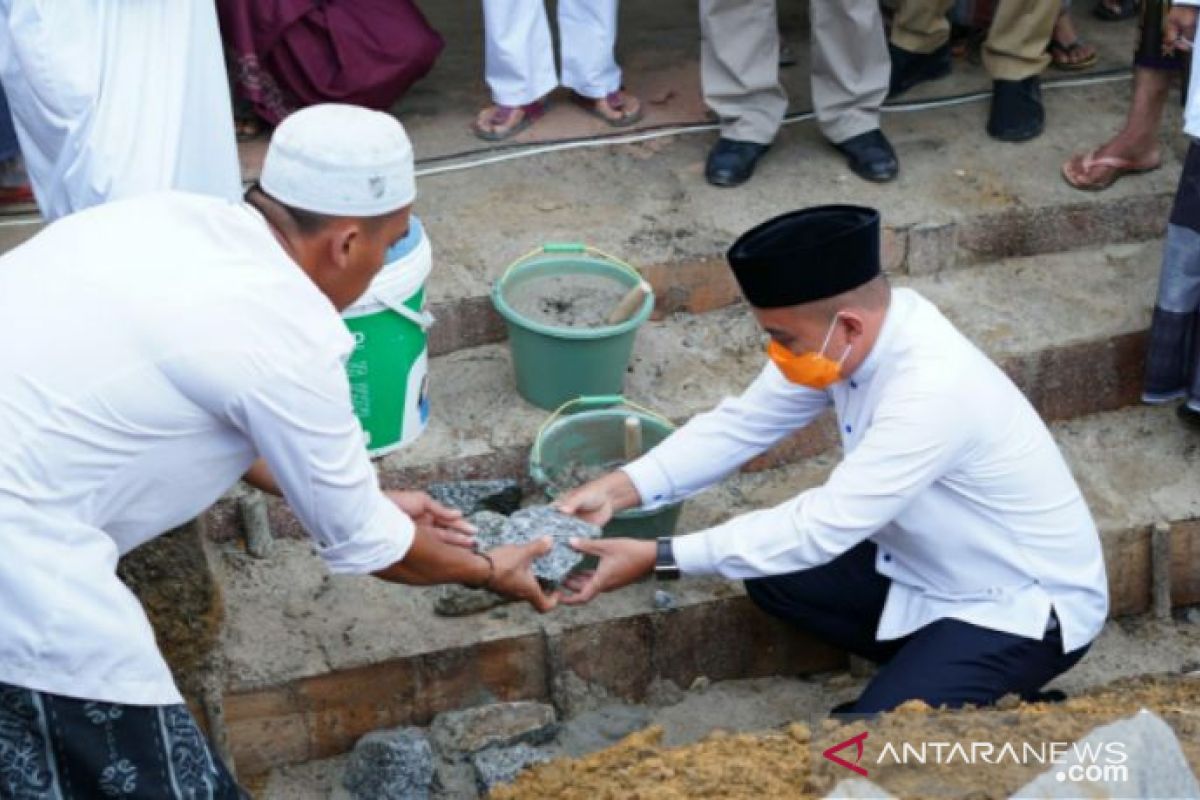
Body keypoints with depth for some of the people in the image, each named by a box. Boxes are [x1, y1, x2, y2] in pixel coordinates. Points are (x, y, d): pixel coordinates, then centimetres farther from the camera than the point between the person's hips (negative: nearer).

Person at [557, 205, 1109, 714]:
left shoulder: (934, 390, -36)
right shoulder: (843, 337, -12)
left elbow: (822, 528, -34)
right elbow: (744, 422, -5)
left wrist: (659, 558, -32)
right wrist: (620, 488, -17)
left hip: (1026, 605, -8)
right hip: (930, 565, 8)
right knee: (772, 575, 0)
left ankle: (1001, 698, 6)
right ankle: (925, 668, 10)